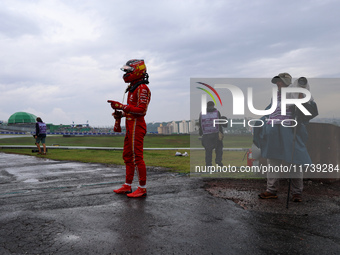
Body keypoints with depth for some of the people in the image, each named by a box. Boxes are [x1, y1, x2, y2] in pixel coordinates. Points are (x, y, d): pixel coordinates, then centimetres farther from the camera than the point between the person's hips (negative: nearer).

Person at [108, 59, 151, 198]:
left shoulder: (142, 88, -11)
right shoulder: (133, 88, 20)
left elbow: (141, 109, -20)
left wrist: (121, 106, -21)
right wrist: (121, 114, 9)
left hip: (137, 125, -10)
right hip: (130, 125, 10)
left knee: (137, 157, -8)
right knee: (127, 156, 13)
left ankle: (142, 188, 0)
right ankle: (127, 186, 22)